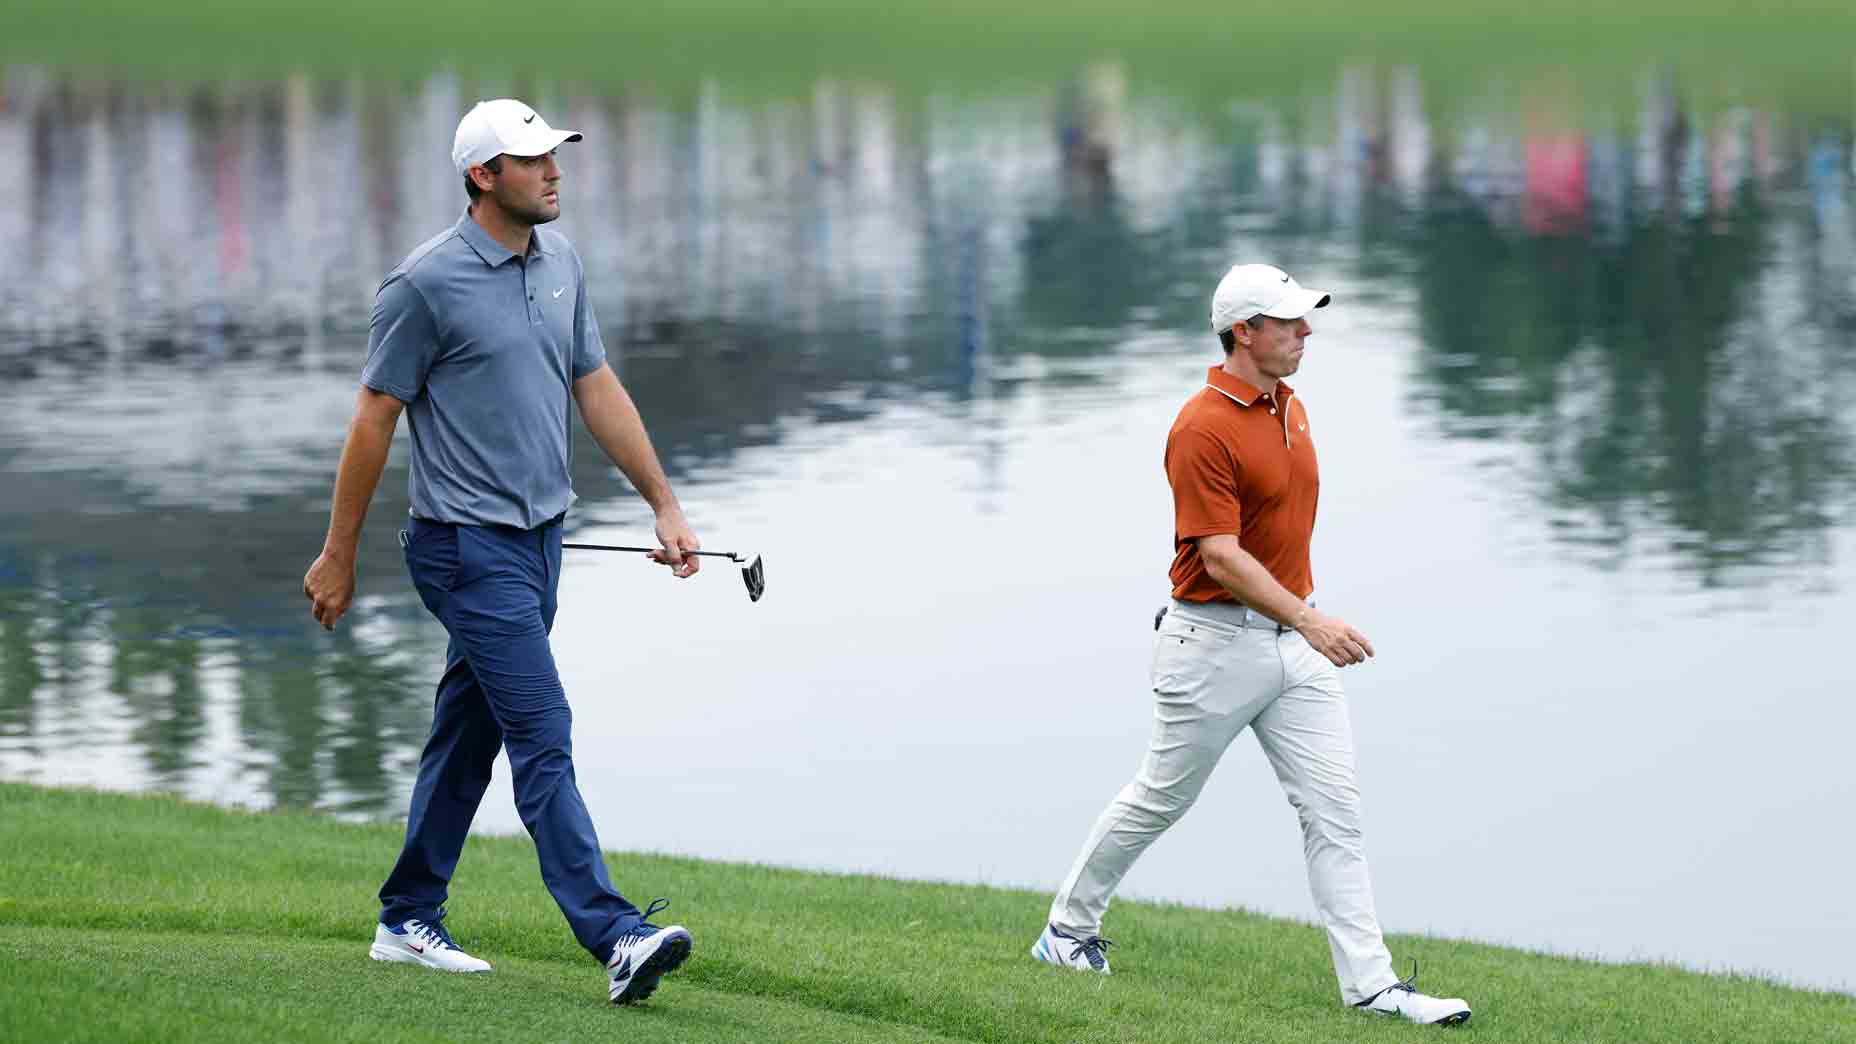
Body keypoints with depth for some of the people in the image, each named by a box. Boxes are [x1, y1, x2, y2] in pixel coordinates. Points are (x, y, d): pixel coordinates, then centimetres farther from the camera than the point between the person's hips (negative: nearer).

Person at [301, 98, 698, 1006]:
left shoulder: (560, 261, 9)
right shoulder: (427, 283, -14)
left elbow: (597, 389, 16)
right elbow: (375, 419, -8)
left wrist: (664, 504, 12)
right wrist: (337, 557, -4)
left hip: (537, 537, 8)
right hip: (468, 546, -8)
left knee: (468, 734, 14)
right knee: (543, 738, -14)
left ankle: (409, 922, 24)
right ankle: (615, 938, -20)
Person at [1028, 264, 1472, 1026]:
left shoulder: (1289, 407, 9)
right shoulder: (1203, 429, -19)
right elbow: (1221, 558, -25)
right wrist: (1310, 622, -34)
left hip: (1294, 639, 7)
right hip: (1216, 642, -7)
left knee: (1333, 810, -2)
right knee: (1161, 798, 8)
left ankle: (1370, 984, -5)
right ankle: (1069, 928, 28)